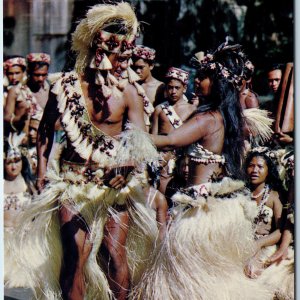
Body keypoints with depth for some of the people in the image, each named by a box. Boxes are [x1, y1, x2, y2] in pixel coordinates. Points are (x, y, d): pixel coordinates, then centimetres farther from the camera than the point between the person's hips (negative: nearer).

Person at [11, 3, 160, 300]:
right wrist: (42, 168, 3)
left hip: (114, 183, 0)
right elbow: (45, 130, 11)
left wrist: (130, 164, -26)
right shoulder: (66, 86, -1)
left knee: (117, 254, -3)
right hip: (73, 181, 0)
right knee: (75, 254, -8)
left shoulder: (127, 93, -3)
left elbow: (141, 142, -6)